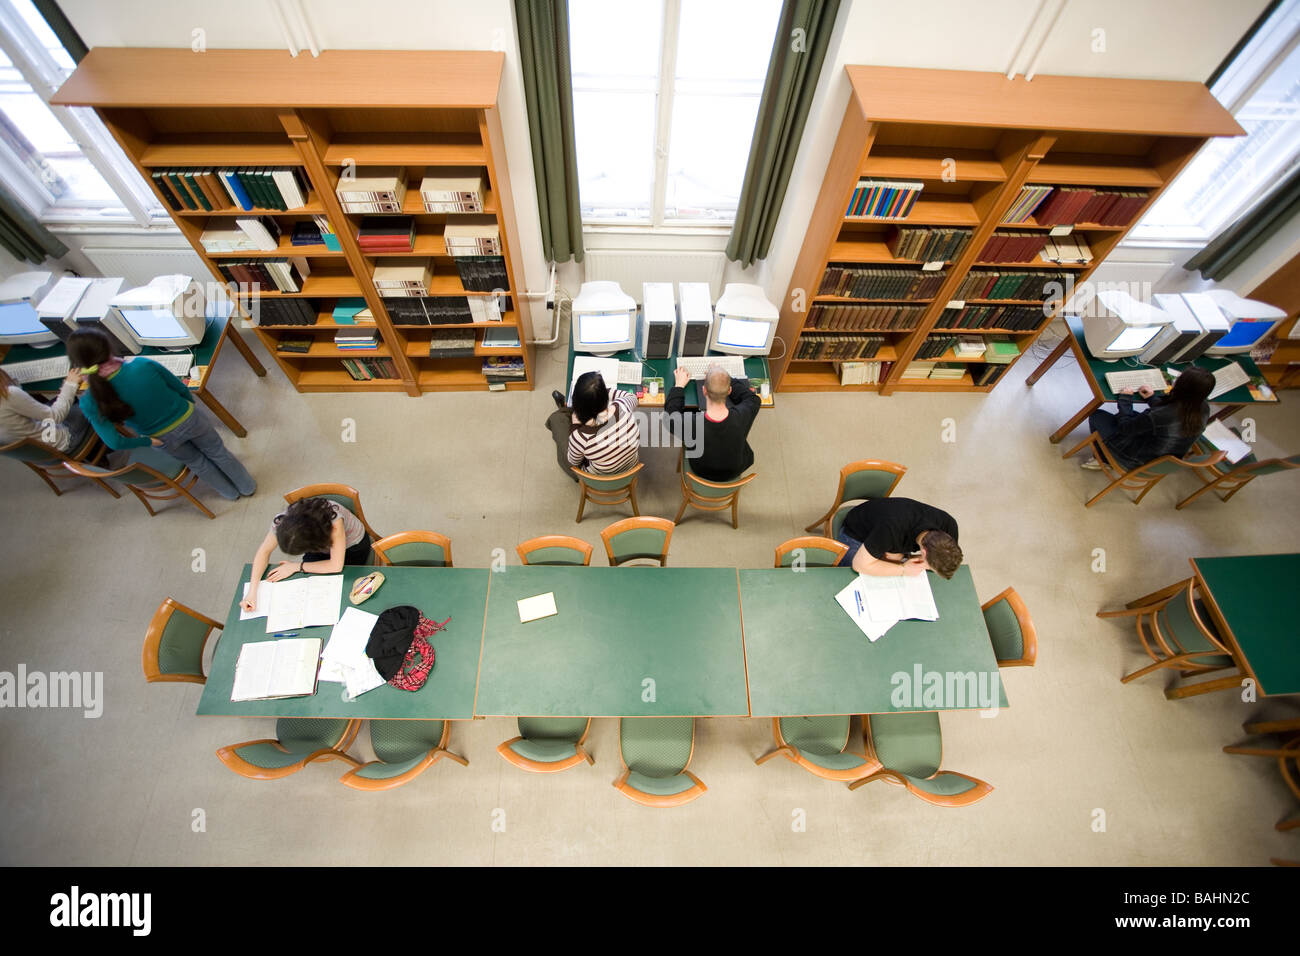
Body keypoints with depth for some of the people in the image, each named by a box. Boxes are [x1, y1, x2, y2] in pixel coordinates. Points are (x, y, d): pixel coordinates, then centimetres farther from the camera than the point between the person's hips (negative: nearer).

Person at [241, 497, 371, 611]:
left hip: (353, 548, -4)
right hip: (321, 545, 4)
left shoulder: (334, 520, -44)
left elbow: (336, 566, -35)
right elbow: (264, 551, -14)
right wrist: (252, 591, -23)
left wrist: (296, 566, -27)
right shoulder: (282, 520, -30)